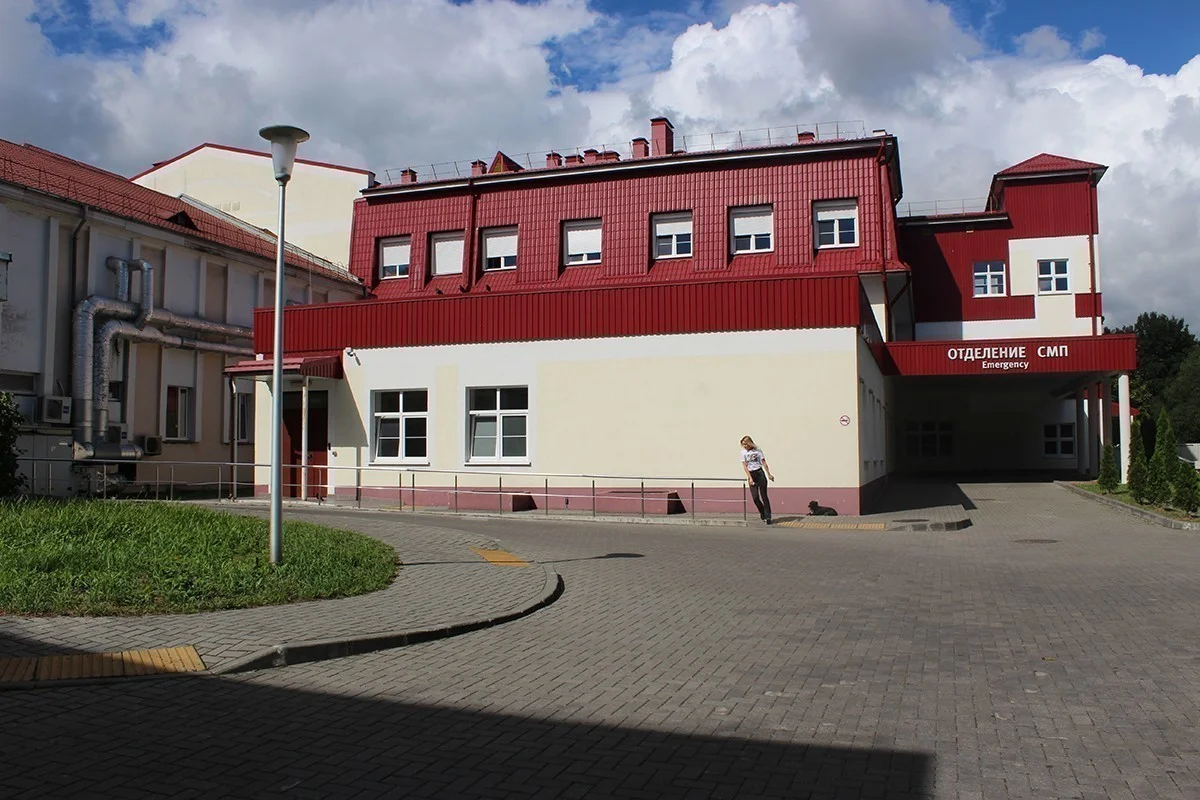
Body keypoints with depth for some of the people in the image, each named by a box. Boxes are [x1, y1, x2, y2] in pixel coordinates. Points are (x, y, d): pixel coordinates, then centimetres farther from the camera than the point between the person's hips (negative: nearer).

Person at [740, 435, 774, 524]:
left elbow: (764, 462, 1)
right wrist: (750, 478, -9)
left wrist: (769, 474, -4)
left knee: (763, 495, -4)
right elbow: (744, 466, 0)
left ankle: (767, 516, -1)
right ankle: (763, 514, 17)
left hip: (760, 473, -2)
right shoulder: (743, 452, 4)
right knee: (755, 497, -3)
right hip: (751, 474, 2)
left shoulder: (757, 450, 1)